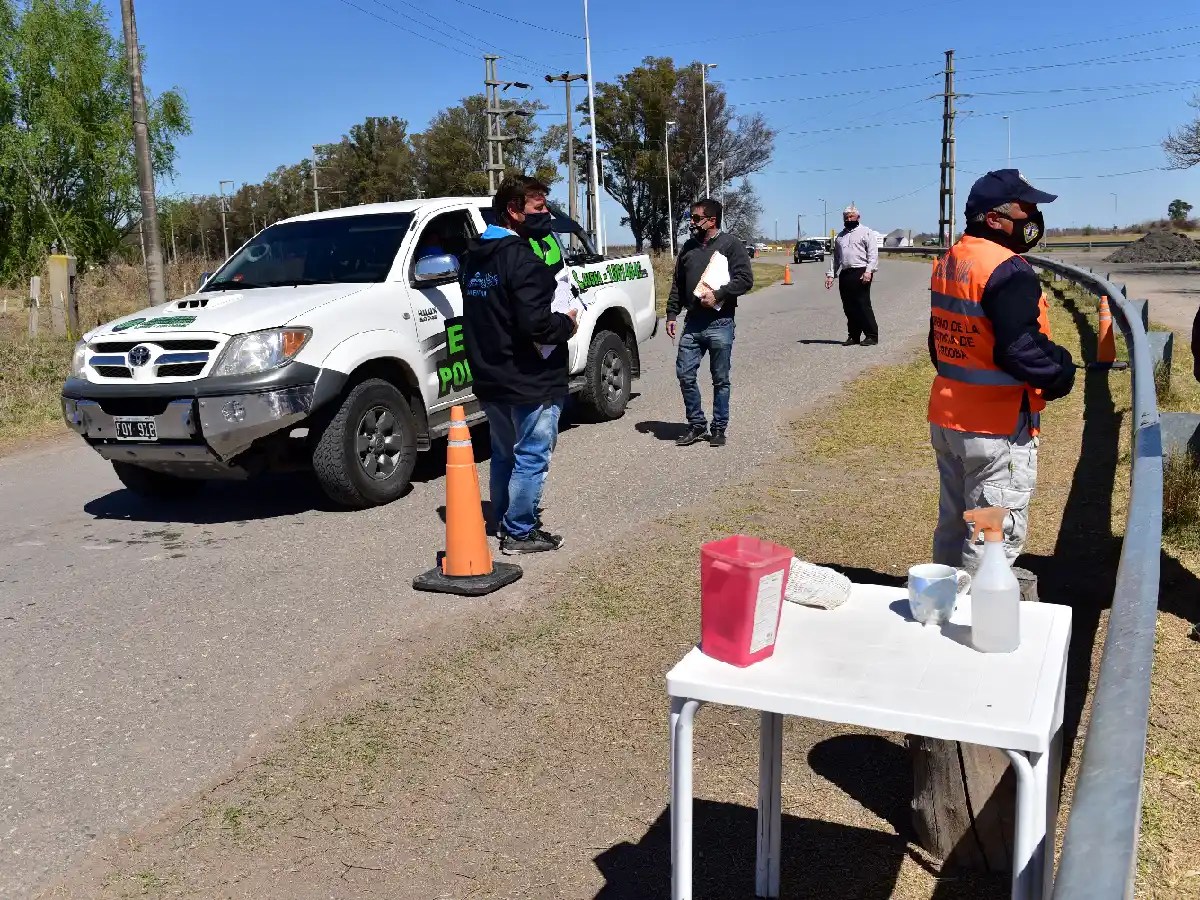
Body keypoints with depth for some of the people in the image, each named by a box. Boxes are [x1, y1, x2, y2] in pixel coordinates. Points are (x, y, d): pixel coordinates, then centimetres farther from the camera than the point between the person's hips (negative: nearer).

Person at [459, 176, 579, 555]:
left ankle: (505, 521, 32)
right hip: (529, 382, -9)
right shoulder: (521, 258, -18)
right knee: (531, 458, 2)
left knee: (503, 453, 21)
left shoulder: (474, 256, 11)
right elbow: (535, 323, -27)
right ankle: (519, 533, 9)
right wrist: (567, 323, -9)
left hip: (490, 380, 9)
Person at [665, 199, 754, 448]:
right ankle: (696, 425, 15)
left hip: (720, 323, -5)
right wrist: (672, 314, 12)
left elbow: (745, 279, -10)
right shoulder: (688, 247, 16)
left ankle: (719, 428, 14)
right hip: (692, 324, 5)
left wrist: (717, 295, -18)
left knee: (720, 379, 3)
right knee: (685, 374, 2)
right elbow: (677, 285, 20)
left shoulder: (730, 244, -1)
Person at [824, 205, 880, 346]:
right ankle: (854, 336, 14)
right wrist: (830, 274, 12)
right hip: (845, 275, 6)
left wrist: (868, 271, -18)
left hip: (860, 273, -6)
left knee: (863, 305, -9)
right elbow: (835, 257, 23)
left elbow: (873, 253, -5)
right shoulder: (840, 236, 23)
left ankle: (872, 335, -5)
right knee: (849, 307, 6)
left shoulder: (866, 232, 4)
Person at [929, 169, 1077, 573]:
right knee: (996, 536, 0)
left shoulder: (948, 262, 10)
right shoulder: (1007, 271, -20)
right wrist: (1060, 372, -9)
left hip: (946, 418, 9)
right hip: (998, 427, -9)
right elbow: (1019, 349, -26)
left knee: (953, 524, 20)